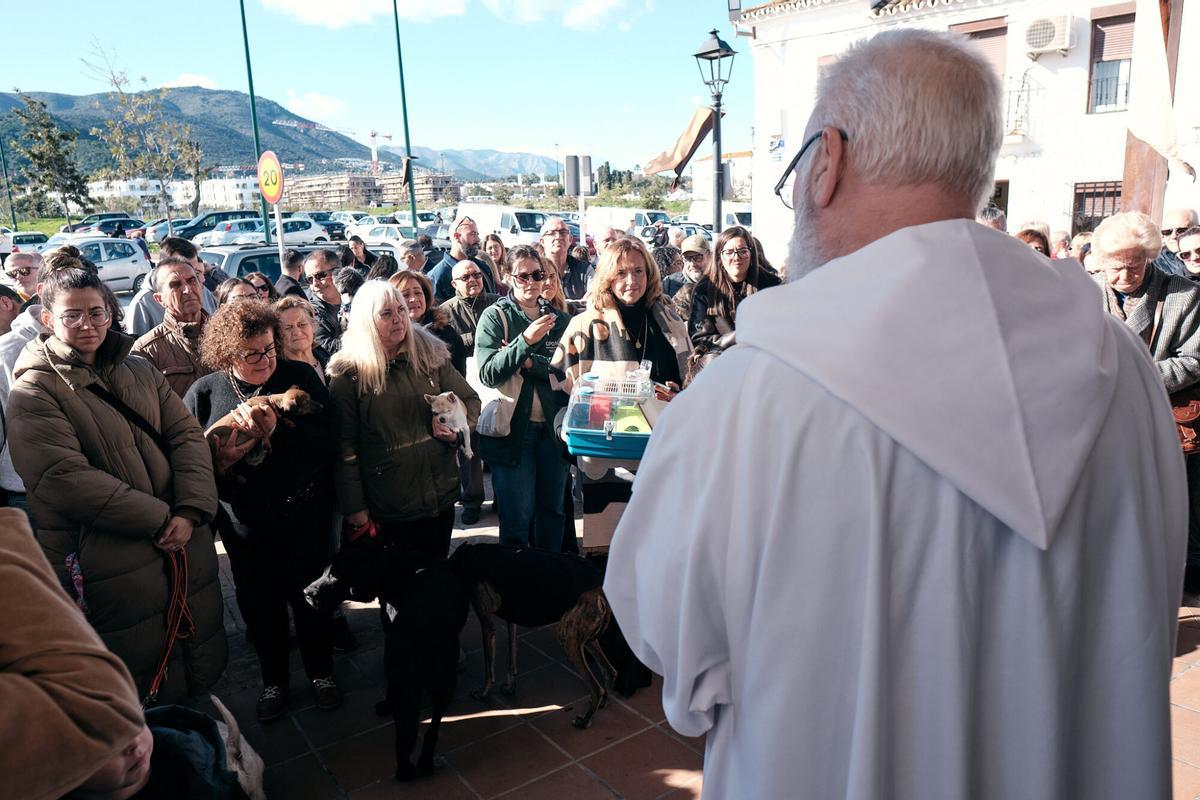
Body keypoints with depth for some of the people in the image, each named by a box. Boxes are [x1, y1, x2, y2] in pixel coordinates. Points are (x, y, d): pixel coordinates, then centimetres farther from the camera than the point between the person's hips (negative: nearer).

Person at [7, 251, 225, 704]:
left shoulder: (141, 371, 9)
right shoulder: (33, 391, -7)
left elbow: (187, 436, 2)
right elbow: (66, 478, -18)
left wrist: (191, 512, -14)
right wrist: (160, 518, -19)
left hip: (184, 546, 5)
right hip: (111, 567, -5)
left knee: (197, 666, 20)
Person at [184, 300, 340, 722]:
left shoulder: (301, 377, -7)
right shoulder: (204, 394, -4)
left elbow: (327, 441, -16)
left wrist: (279, 429, -29)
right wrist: (219, 462, -23)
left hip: (307, 518, -1)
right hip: (246, 526, 1)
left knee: (310, 599, 15)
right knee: (262, 607, 16)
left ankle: (321, 672, 38)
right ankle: (273, 680, 39)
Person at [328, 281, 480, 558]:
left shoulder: (430, 355, 2)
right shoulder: (348, 374, -7)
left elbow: (470, 399, 10)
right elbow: (345, 446, -8)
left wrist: (457, 431, -11)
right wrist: (354, 507, -8)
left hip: (440, 494, 3)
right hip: (387, 507, -3)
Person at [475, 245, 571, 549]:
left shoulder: (559, 318, 9)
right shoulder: (495, 316, -2)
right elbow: (487, 373, -14)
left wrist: (530, 363, -15)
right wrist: (526, 341, -23)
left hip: (553, 426, 4)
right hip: (513, 429, -4)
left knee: (553, 512, 14)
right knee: (517, 516, 1)